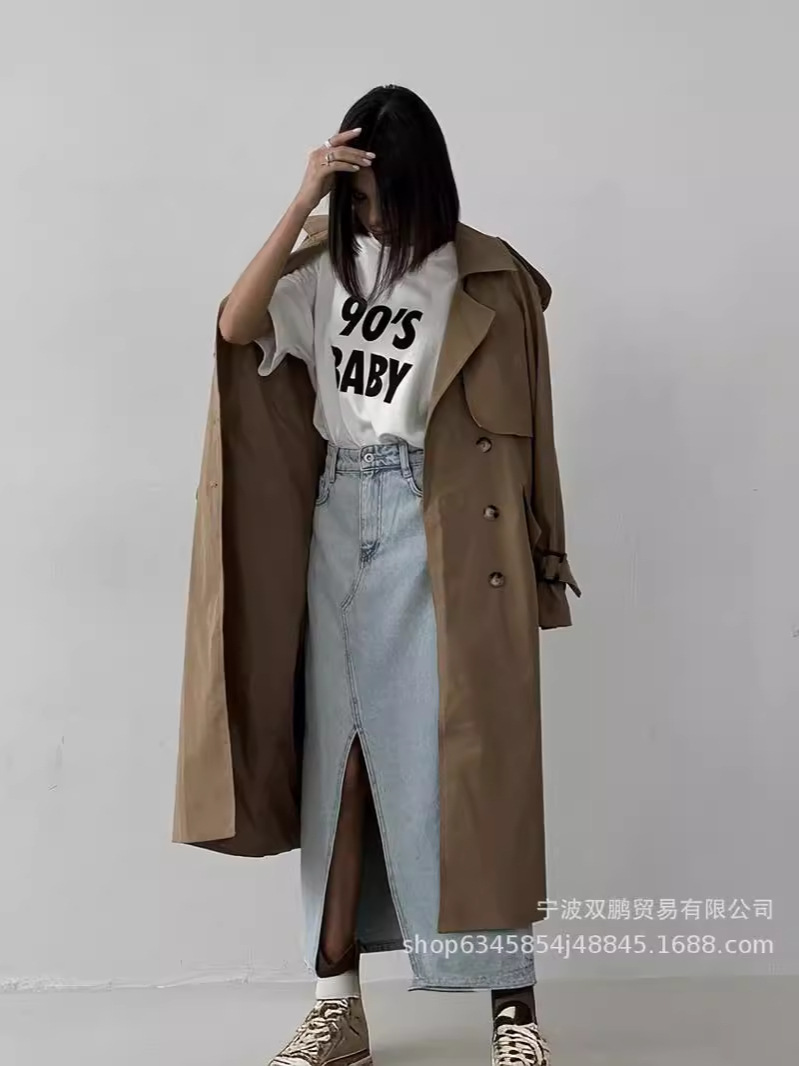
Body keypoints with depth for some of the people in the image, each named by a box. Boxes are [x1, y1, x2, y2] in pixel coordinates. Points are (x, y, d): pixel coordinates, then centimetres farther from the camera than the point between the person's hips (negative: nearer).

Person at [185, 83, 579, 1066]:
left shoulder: (482, 276, -2)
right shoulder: (328, 257, 8)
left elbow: (512, 424, 0)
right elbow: (235, 326, -7)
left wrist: (527, 556, -3)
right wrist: (301, 203, -12)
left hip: (435, 521, -3)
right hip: (339, 515, 4)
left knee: (452, 749, -5)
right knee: (339, 751, 4)